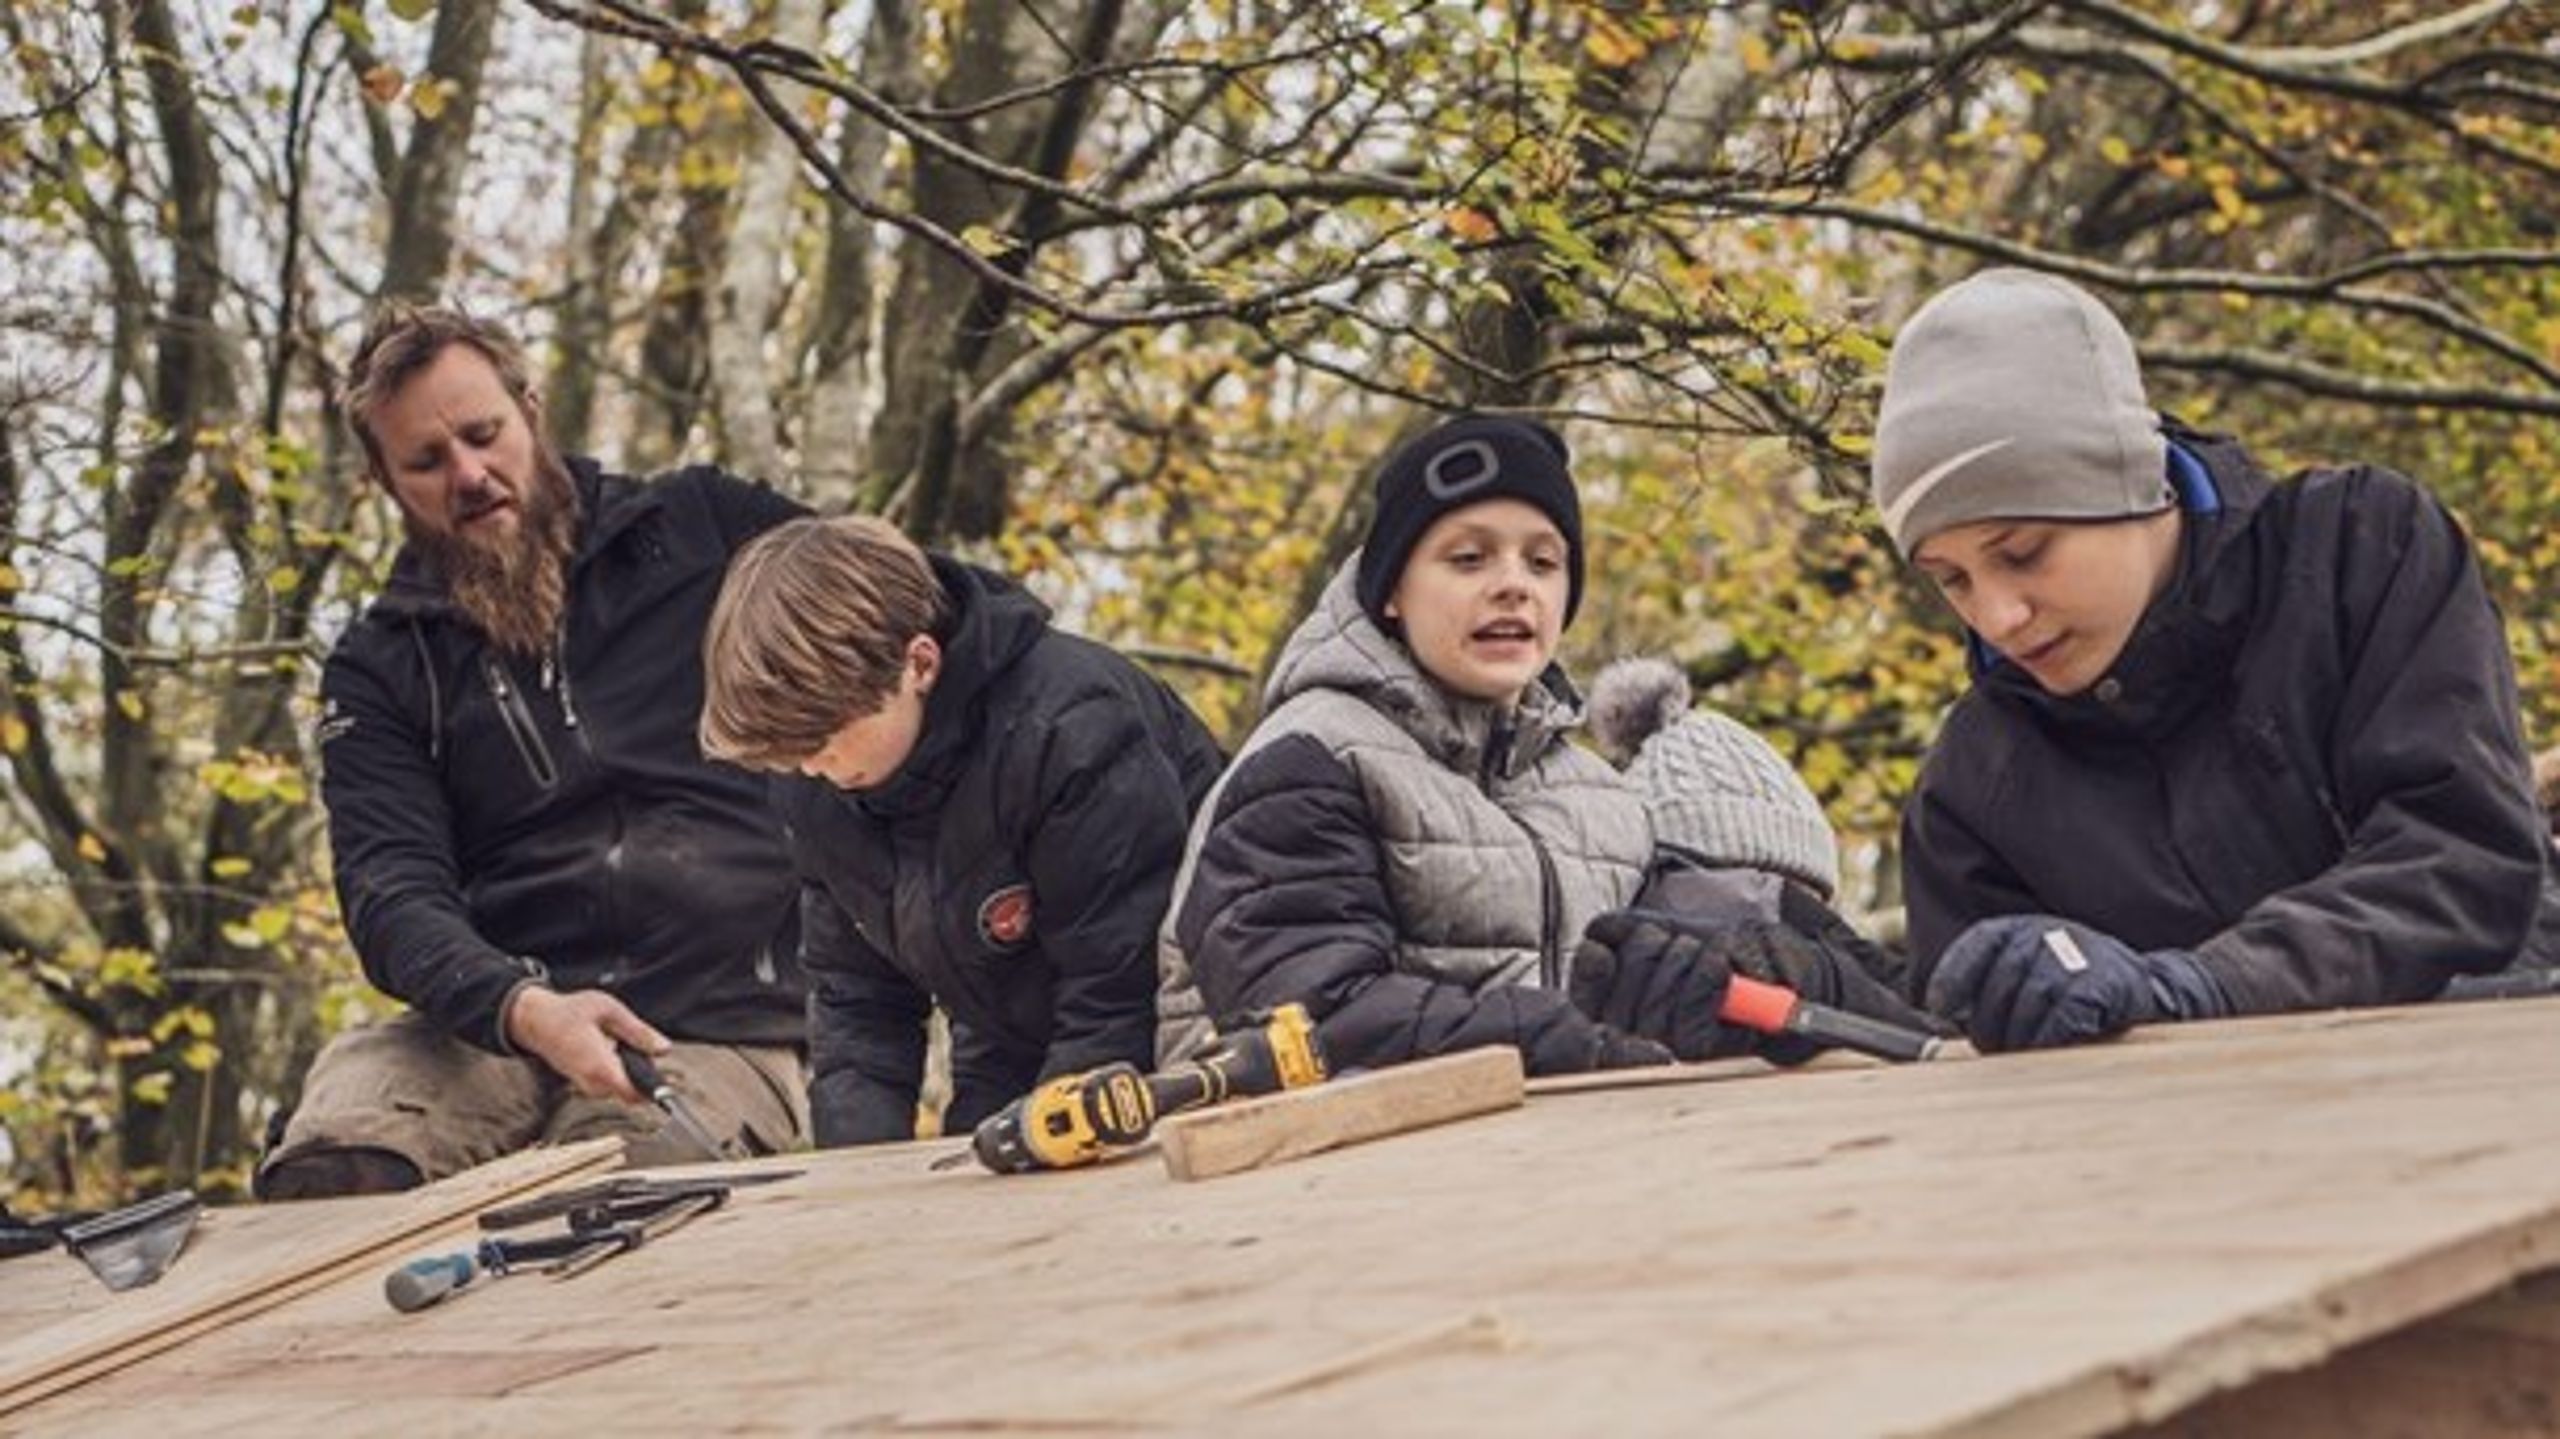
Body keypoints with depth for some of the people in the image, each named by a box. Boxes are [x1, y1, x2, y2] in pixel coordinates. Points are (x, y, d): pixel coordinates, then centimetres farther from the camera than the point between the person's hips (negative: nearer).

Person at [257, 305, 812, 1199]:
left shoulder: (703, 530, 12)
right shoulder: (381, 666, 14)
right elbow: (391, 890, 0)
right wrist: (525, 1010, -22)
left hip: (714, 1032, -1)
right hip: (491, 1022, 2)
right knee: (327, 1167, -31)